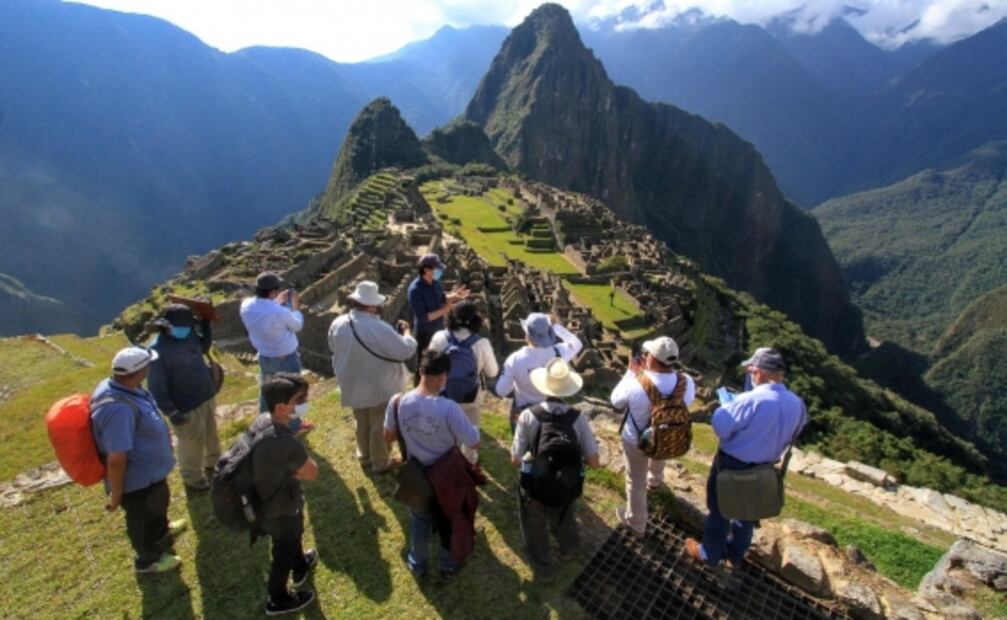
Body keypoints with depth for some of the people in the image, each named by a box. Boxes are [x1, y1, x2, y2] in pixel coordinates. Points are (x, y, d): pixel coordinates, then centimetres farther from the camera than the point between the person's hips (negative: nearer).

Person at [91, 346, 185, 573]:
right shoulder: (119, 409, -41)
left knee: (158, 503, 34)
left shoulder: (118, 386, -10)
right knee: (143, 518, 19)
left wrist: (161, 433, 23)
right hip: (137, 479, -9)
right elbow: (116, 460, -35)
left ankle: (161, 531, 63)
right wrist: (116, 495, -22)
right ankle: (148, 559, 46)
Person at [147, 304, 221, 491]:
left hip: (206, 396, 7)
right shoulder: (158, 350, -24)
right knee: (192, 443, 12)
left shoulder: (190, 334, -3)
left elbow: (204, 346, 19)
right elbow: (156, 386, -21)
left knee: (211, 434, 26)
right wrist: (171, 412, -21)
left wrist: (206, 324, 5)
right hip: (186, 406, -7)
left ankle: (213, 464, 51)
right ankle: (192, 478, 36)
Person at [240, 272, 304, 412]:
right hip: (287, 358, -6)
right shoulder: (280, 312, -32)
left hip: (264, 357, 7)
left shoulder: (246, 306, -15)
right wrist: (295, 307, 2)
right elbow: (297, 326, -12)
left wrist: (277, 302, 8)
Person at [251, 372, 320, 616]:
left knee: (294, 534, 34)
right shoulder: (288, 445, -42)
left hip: (263, 498, 8)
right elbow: (312, 473, -24)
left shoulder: (261, 420, -15)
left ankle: (301, 566, 62)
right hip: (280, 509, -7)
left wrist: (292, 468, -12)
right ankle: (278, 600, 48)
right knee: (285, 552, 21)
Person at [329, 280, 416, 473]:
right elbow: (406, 351, -24)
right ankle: (380, 462, 32)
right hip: (379, 388, -6)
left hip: (352, 386, 6)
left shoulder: (337, 324, -10)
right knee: (379, 427, 15)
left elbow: (334, 348, 8)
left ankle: (364, 457, 44)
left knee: (362, 424, 26)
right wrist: (405, 332, -8)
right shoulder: (380, 329, -30)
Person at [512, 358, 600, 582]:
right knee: (564, 520, 37)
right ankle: (568, 548, 67)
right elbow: (594, 462, -13)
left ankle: (543, 569, 55)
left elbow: (515, 460, -17)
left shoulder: (528, 416, -24)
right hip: (567, 488, 2)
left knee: (536, 530, 30)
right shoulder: (578, 418, -18)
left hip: (534, 489, -2)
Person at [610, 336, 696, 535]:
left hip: (636, 441, -4)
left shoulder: (636, 384, -36)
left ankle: (636, 523, 43)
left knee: (636, 482, 20)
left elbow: (616, 401, -14)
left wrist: (631, 372, -8)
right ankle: (655, 481, 72)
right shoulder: (687, 382, -26)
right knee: (658, 459, 39)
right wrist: (647, 372, -6)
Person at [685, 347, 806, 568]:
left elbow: (720, 426, -26)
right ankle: (736, 554, 46)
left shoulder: (751, 400, -32)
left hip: (732, 464, -6)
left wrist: (727, 407, -9)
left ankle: (710, 553, 36)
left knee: (719, 509, 17)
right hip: (765, 466, 6)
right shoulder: (797, 404, -10)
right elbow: (792, 435, 7)